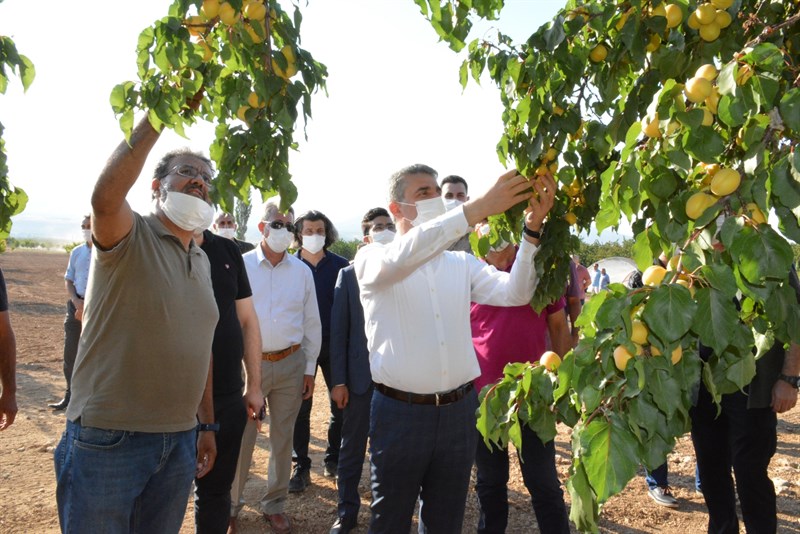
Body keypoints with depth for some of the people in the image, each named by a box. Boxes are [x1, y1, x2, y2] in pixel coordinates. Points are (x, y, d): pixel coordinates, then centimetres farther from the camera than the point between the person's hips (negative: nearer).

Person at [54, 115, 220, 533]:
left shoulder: (202, 260, 12)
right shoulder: (129, 236, -7)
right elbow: (105, 197, -32)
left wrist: (206, 424, 16)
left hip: (180, 440, 6)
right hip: (108, 438, -6)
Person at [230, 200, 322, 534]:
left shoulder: (302, 271, 3)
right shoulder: (241, 266, -4)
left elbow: (312, 323, 7)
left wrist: (309, 368, 6)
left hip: (290, 364, 2)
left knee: (283, 437, 12)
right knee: (241, 437, 6)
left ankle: (275, 504, 28)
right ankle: (231, 504, 26)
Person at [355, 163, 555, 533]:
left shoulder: (462, 263, 7)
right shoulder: (372, 258, -4)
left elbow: (514, 293, -7)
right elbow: (400, 257, -28)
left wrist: (533, 227, -20)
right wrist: (478, 208, -34)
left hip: (459, 409, 4)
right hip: (399, 411, -3)